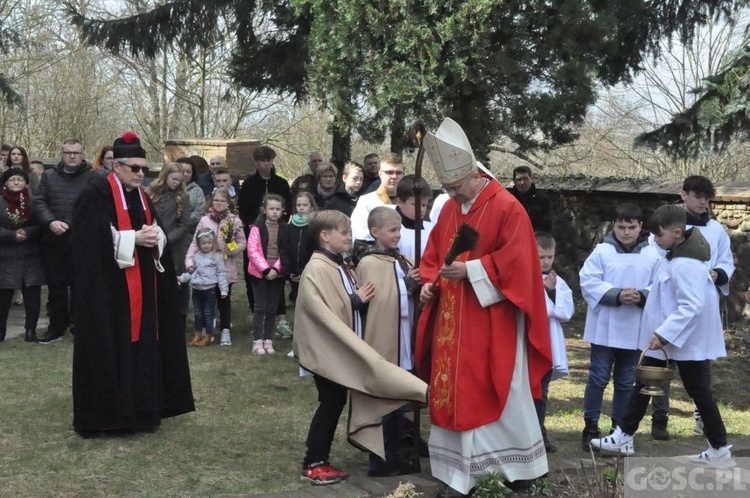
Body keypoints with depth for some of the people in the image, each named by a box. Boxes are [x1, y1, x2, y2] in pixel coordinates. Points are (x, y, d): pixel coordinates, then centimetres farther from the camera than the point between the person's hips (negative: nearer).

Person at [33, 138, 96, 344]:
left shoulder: (92, 177, 1)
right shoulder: (49, 176, 12)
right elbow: (38, 201, 4)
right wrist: (50, 222, -13)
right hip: (53, 240, 3)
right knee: (56, 286, 9)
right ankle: (56, 327, 19)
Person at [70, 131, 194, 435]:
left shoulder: (141, 197, 14)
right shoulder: (96, 194, -10)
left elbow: (158, 232, 15)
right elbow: (93, 239, -18)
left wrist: (154, 238, -9)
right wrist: (134, 239, -20)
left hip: (141, 288, 8)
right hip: (109, 287, -8)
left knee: (142, 344, 9)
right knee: (111, 348, -4)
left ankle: (139, 408, 18)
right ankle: (105, 412, 4)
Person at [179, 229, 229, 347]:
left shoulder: (217, 256, -6)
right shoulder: (196, 256, 9)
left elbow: (221, 273, -6)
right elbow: (192, 271, 16)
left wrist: (223, 289, -9)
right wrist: (183, 278, 1)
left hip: (209, 289, -5)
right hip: (196, 289, 5)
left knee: (208, 314, 1)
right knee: (197, 314, 13)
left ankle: (208, 337, 11)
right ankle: (198, 335, 24)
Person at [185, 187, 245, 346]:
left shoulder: (234, 220, -2)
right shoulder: (204, 220, 1)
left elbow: (242, 243, 1)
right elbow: (195, 243, 1)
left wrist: (232, 250, -18)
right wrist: (190, 260, -9)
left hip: (226, 267, -1)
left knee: (224, 300, 6)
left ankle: (225, 331, 13)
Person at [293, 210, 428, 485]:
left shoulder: (340, 267, 12)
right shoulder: (317, 269, -18)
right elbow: (322, 310, -25)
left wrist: (361, 299, 1)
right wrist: (356, 301, -17)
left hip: (341, 348, 9)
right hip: (326, 349, -9)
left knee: (334, 403, 12)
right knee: (331, 404, -3)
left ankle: (319, 459, 20)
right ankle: (313, 464, 6)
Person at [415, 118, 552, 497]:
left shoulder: (507, 208, -12)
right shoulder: (449, 210, 10)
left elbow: (515, 263, -18)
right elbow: (434, 254, 16)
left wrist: (469, 271, -22)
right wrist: (429, 283, -2)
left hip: (492, 322, -6)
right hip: (452, 320, 7)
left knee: (499, 394, 3)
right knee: (451, 392, 7)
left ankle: (520, 466, 22)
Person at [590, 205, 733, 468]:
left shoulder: (686, 265, -25)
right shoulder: (673, 256, 5)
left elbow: (692, 306, -31)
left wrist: (664, 333, -31)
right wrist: (644, 295, 6)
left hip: (688, 341, -10)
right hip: (666, 337, 10)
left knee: (699, 392, 2)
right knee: (643, 384, 14)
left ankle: (720, 451, 14)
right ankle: (624, 437, 23)